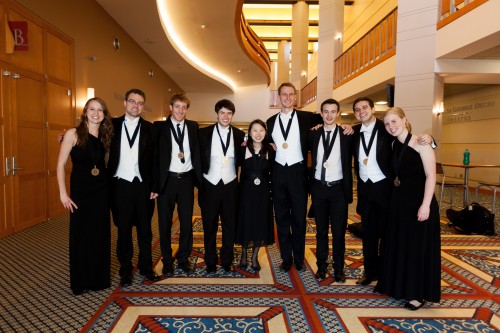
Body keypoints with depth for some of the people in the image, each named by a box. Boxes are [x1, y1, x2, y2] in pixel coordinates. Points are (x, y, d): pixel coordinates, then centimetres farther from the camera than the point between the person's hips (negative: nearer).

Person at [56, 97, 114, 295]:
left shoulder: (105, 136, 5)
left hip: (102, 189, 4)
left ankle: (99, 278, 27)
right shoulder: (73, 134, -7)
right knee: (80, 234, 7)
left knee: (100, 233, 10)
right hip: (80, 189, -3)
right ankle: (80, 281, 25)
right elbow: (61, 164, -7)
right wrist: (63, 193, -11)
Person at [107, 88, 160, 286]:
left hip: (143, 185, 0)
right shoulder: (113, 125, 4)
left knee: (145, 229, 10)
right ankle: (125, 271, 24)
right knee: (123, 229, 10)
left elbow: (154, 159, 1)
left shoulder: (149, 128, 3)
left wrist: (154, 186, -2)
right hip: (120, 185, 0)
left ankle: (146, 267, 25)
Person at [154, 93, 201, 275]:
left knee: (187, 221, 10)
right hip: (166, 179, -2)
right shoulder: (159, 127, 0)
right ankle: (167, 260, 26)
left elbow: (197, 152, 5)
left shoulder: (193, 126, 7)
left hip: (186, 178, 2)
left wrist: (198, 177, -4)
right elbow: (154, 155, -5)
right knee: (165, 222, 9)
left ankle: (183, 258, 27)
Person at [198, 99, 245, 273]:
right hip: (209, 185, -1)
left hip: (230, 186, 1)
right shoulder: (204, 133, -2)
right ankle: (210, 262, 28)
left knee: (230, 226, 11)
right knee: (209, 227, 11)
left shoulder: (240, 135, 2)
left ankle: (227, 261, 29)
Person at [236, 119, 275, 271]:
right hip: (246, 191, -1)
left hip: (263, 192, 1)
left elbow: (273, 172, 3)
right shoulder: (243, 149, -4)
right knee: (245, 221, 7)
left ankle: (255, 257, 25)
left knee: (261, 223, 7)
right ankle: (244, 255, 29)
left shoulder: (270, 150, -1)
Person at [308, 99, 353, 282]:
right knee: (321, 231, 12)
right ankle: (321, 266, 25)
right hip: (318, 187, 2)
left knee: (339, 232, 6)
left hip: (338, 188, -1)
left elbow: (349, 164, 2)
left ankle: (338, 269, 21)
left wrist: (349, 191, -4)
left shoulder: (346, 135, -1)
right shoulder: (313, 134, 3)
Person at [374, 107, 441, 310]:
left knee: (418, 245, 4)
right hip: (399, 201, 7)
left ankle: (419, 293, 19)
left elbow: (431, 176, -16)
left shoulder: (420, 143, -11)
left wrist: (425, 205, -21)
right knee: (399, 244, 15)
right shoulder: (394, 145, 9)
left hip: (418, 201, -7)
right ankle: (399, 285, 32)